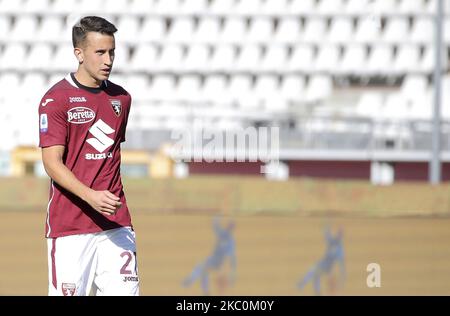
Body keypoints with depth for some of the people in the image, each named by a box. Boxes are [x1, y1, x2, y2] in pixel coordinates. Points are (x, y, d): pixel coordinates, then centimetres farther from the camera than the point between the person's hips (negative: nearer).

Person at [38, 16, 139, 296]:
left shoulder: (121, 98, 12)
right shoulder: (56, 99, -7)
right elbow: (52, 163, -13)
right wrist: (90, 196, -27)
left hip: (115, 223, 5)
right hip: (69, 227, -5)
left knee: (125, 291, -3)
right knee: (68, 292, -4)